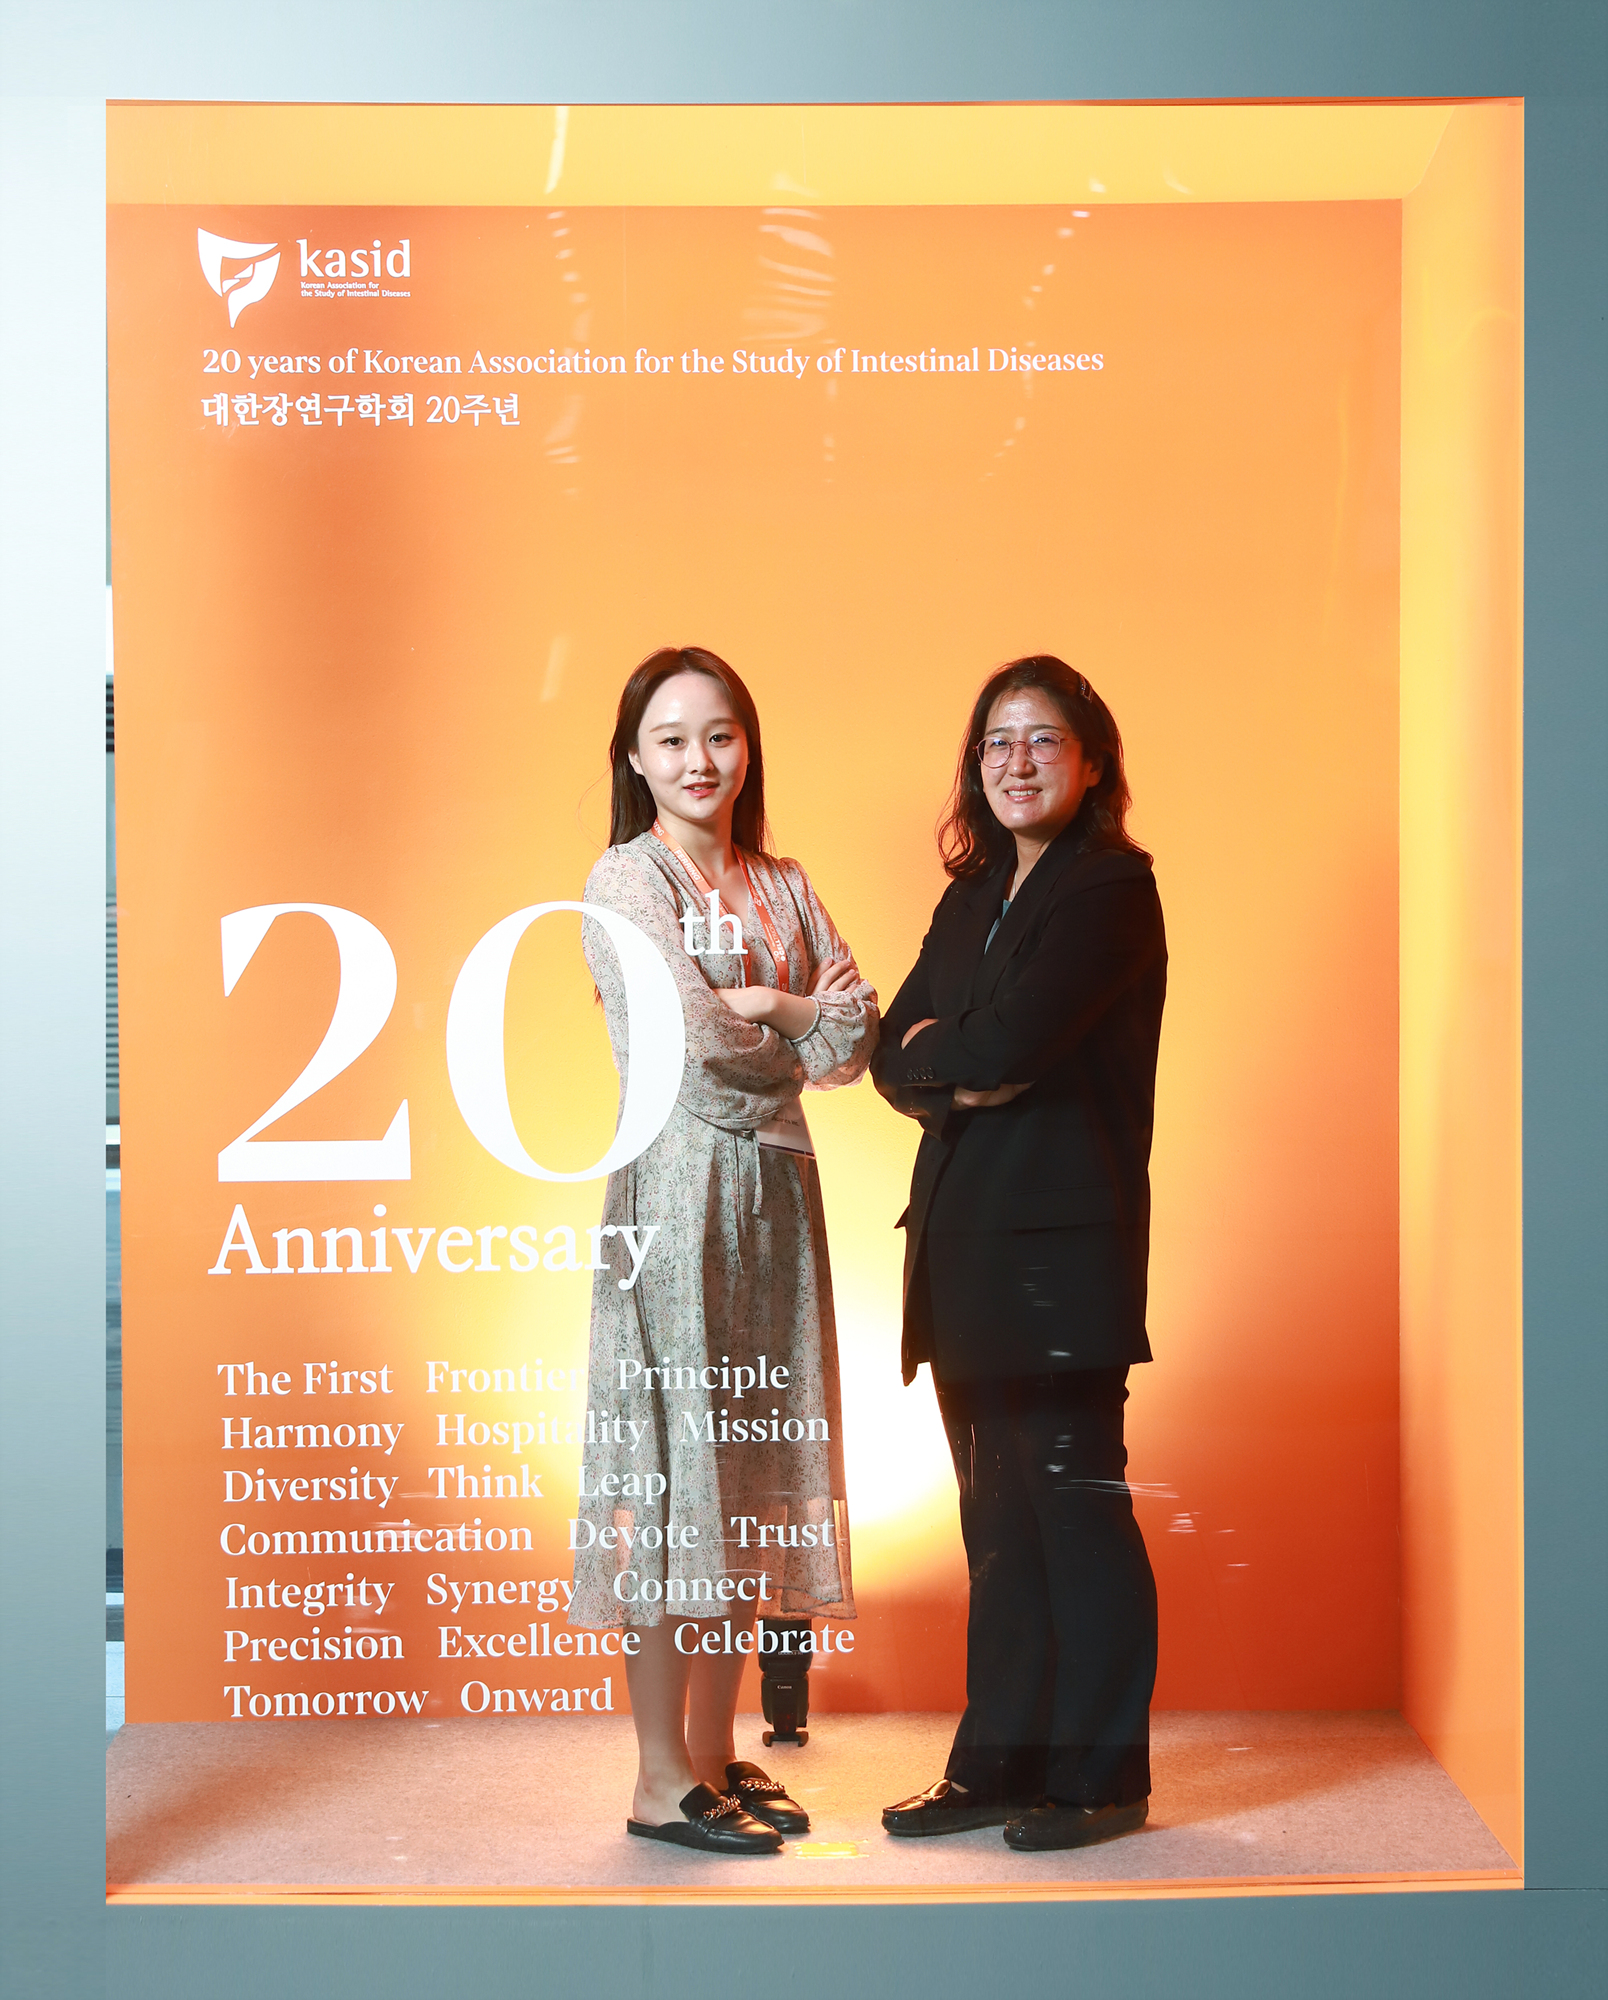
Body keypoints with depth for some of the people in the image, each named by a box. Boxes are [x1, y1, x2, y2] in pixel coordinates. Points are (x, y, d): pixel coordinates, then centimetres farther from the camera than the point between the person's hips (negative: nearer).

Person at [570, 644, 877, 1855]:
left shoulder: (784, 888, 16)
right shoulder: (626, 880, -3)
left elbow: (858, 1036, 6)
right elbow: (689, 1039, -15)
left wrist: (764, 1008, -10)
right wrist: (806, 1034, 0)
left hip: (774, 1189, 6)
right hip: (677, 1188, -6)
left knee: (751, 1459, 8)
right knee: (674, 1455, -5)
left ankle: (715, 1749, 19)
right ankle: (663, 1780, 4)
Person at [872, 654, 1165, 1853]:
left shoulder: (1112, 889, -7)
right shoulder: (972, 899, 18)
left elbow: (1007, 1042, -18)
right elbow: (895, 1056, 11)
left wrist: (936, 1050, 1)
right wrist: (967, 1077, -9)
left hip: (1063, 1237, -8)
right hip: (966, 1237, 8)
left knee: (1075, 1504, -1)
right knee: (1000, 1517, 13)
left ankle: (1102, 1775, 12)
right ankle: (999, 1764, 22)